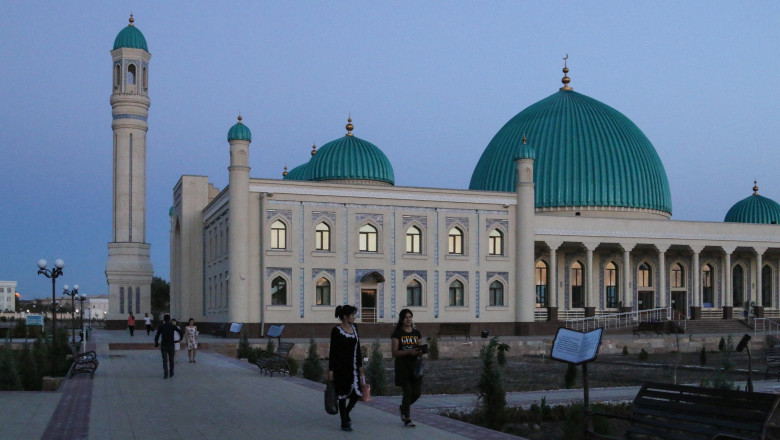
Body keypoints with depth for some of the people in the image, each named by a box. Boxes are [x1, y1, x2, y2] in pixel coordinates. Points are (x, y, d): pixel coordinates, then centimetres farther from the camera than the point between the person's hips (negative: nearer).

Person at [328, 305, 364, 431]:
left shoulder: (354, 328, 8)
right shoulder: (336, 331, -9)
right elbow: (332, 351, -8)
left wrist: (360, 365, 12)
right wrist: (330, 370, -10)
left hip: (353, 366, 6)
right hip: (341, 367, -6)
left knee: (356, 393, 2)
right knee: (343, 394, 1)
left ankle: (346, 413, 28)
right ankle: (344, 423, 11)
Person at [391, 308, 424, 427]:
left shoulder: (417, 333, 11)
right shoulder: (397, 334, -4)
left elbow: (420, 349, 12)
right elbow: (395, 352, -9)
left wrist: (420, 352, -12)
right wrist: (409, 352, -21)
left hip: (414, 365, 5)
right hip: (402, 365, -5)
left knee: (417, 392, 2)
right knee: (407, 391, -9)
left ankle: (403, 407, 31)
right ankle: (407, 419, 2)